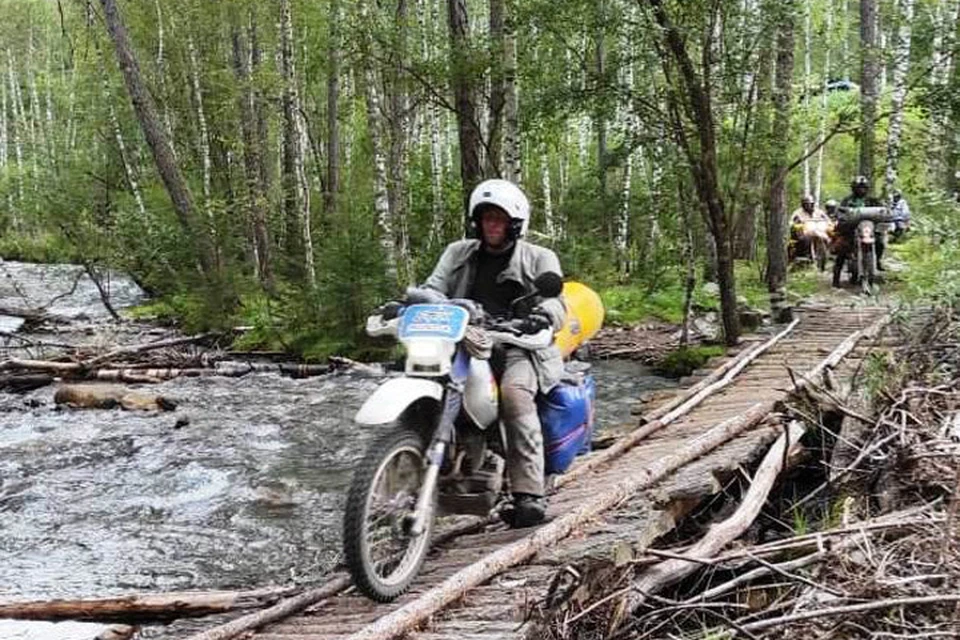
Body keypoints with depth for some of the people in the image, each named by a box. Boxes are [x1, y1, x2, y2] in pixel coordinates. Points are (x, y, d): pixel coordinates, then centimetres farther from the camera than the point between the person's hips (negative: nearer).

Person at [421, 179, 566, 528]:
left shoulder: (539, 258, 12)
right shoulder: (458, 253, 22)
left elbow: (555, 302, -2)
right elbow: (434, 288, 9)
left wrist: (543, 316, -28)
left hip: (518, 347, -4)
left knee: (514, 392, -35)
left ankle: (529, 493, -36)